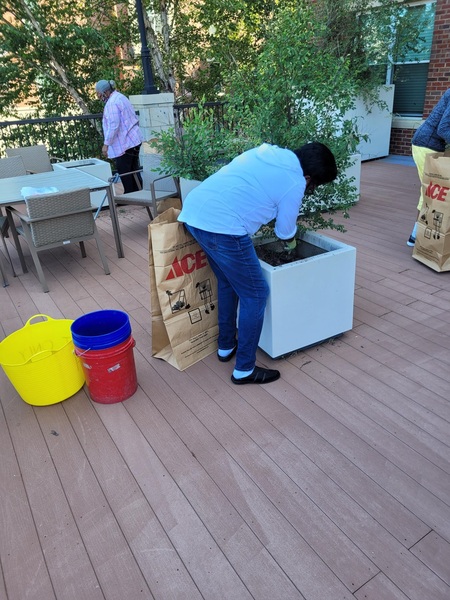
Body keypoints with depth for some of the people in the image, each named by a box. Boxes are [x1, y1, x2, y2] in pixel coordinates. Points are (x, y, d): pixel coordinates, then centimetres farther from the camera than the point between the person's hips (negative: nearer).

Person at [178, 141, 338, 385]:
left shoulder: (271, 151, 19)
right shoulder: (295, 184, -3)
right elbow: (285, 232, 8)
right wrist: (291, 245, 32)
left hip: (194, 211, 9)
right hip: (221, 225, -9)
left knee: (228, 283, 25)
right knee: (255, 294, 4)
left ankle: (226, 346, 38)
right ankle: (244, 369, 13)